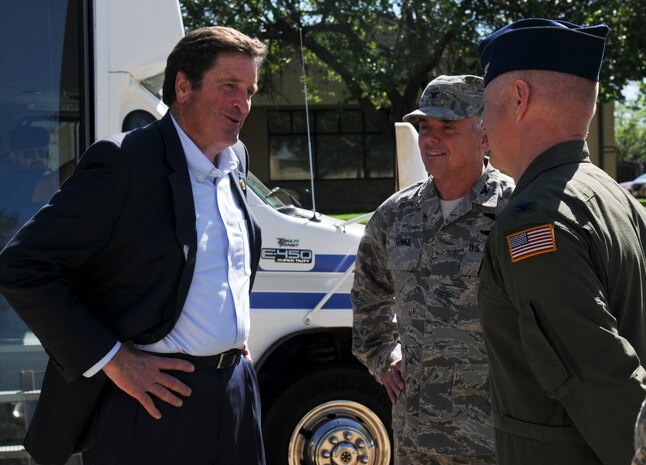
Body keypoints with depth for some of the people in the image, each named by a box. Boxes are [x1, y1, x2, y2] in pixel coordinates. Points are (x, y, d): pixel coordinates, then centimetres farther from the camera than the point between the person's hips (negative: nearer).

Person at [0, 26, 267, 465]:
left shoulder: (236, 162, 11)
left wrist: (237, 337, 15)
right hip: (152, 398, -7)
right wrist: (112, 360, -17)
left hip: (236, 391, 7)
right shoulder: (123, 161, -12)